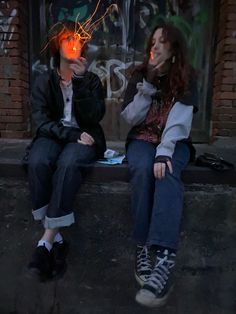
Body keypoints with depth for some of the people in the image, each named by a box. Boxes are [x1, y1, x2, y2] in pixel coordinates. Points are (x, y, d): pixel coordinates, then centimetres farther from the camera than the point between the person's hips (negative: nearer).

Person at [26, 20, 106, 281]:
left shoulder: (92, 80, 10)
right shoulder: (43, 81, 10)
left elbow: (94, 117, -7)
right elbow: (42, 121, -2)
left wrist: (80, 80, -14)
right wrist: (72, 134, -17)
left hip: (84, 138, -1)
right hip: (52, 136, 1)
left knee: (67, 163, -36)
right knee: (37, 162, -33)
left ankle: (47, 241, -29)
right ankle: (56, 238, -25)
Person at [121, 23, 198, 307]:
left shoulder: (186, 77, 2)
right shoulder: (139, 75, 8)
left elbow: (179, 120, -15)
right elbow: (130, 117, -4)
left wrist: (164, 153, -30)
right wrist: (148, 83, -12)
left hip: (175, 142, -1)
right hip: (142, 139, 1)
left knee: (167, 172, -34)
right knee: (143, 169, -33)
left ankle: (164, 257, -42)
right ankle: (143, 248, -27)